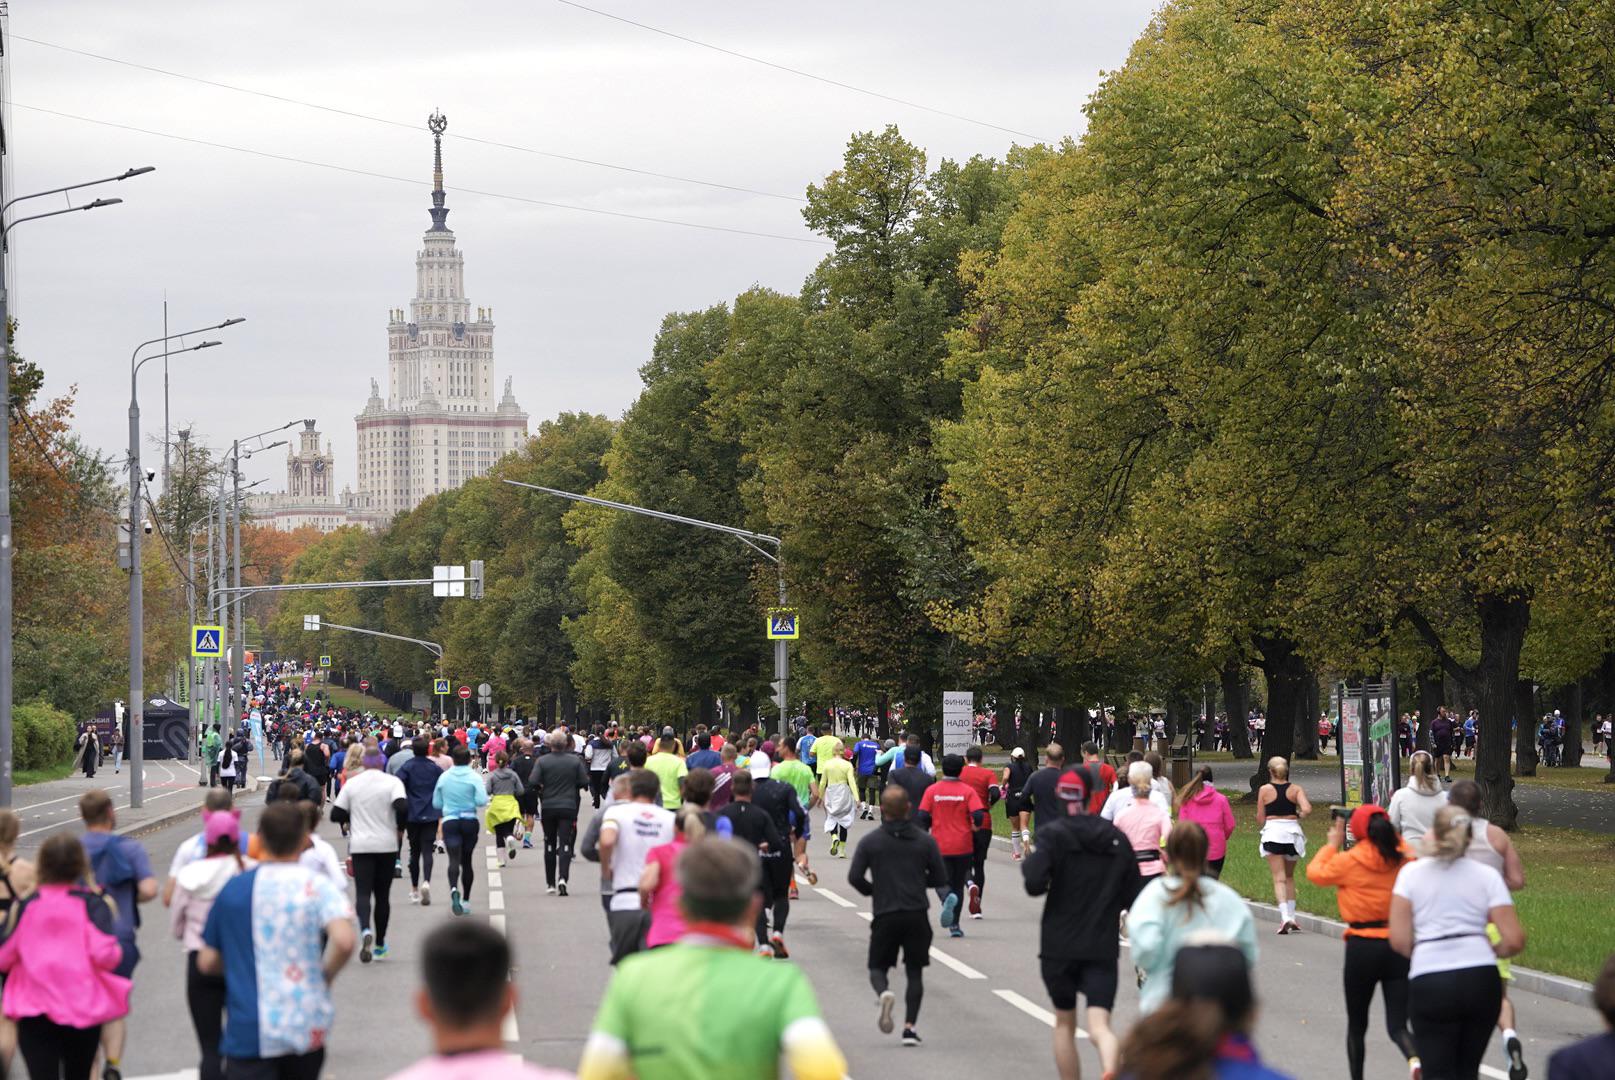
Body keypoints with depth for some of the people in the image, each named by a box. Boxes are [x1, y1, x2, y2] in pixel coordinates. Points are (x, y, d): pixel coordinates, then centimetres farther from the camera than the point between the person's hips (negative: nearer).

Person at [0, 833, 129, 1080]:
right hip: (82, 1010, 1)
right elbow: (105, 955, -15)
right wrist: (117, 951, 7)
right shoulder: (92, 905, -3)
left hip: (33, 1013, -1)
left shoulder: (24, 907, 1)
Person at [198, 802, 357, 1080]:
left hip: (249, 1033, -1)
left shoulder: (232, 890, 2)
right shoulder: (318, 887, -5)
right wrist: (325, 976, -3)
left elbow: (207, 962, 5)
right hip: (307, 1028, 1)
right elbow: (344, 941, -23)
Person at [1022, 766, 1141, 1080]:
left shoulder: (1054, 834, -7)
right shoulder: (1116, 838, 7)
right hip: (1103, 947, 2)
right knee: (1099, 1025, -10)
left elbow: (1034, 884, -19)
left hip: (1059, 946, -2)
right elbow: (1133, 895, 11)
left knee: (1064, 1023, 19)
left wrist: (1028, 862, 2)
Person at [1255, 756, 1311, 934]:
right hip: (1292, 832, 2)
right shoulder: (1295, 789, 2)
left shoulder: (1264, 790, -1)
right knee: (1289, 876, 18)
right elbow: (1307, 809, -12)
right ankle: (1291, 916, 15)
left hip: (1272, 831, -2)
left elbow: (1260, 819, 1)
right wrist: (1298, 816, 10)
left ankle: (1285, 917, -20)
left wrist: (1262, 826, 23)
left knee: (1279, 878, -4)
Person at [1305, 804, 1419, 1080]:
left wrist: (1333, 843, 19)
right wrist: (1389, 833, 19)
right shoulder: (1404, 859, -2)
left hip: (1362, 946, -2)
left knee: (1356, 1024, 17)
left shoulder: (1349, 861, -9)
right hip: (1400, 946, 2)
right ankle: (1414, 1057, -30)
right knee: (1397, 1024, 0)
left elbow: (1315, 872, 9)